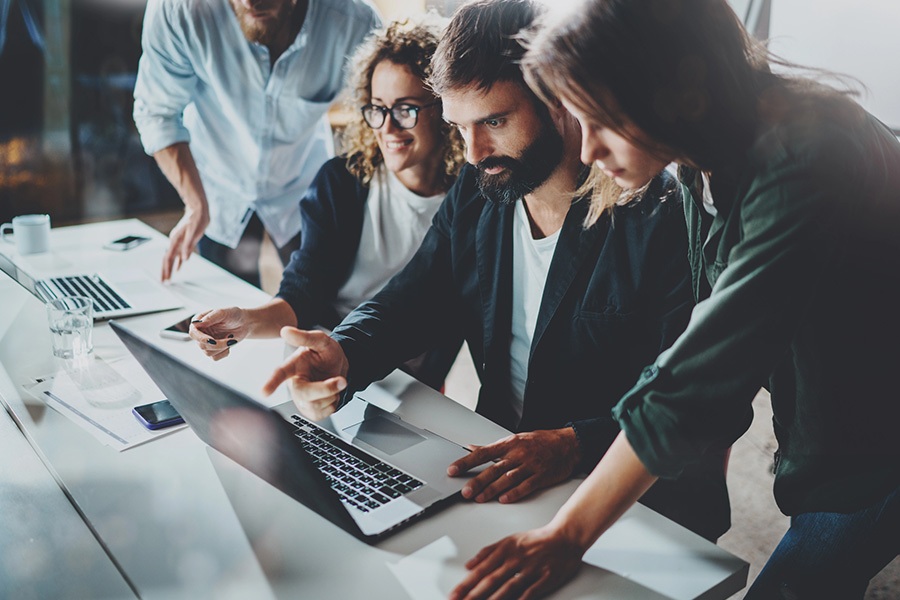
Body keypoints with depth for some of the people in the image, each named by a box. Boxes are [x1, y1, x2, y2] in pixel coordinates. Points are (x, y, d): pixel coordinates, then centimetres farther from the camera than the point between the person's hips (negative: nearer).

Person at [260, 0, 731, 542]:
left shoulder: (665, 218, -17)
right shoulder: (474, 196, 4)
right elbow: (409, 303, 8)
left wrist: (575, 445, -36)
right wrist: (344, 355, -14)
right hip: (499, 466, 6)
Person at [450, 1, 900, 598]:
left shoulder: (802, 165, -31)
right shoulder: (705, 162, -5)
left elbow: (702, 377, -32)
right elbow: (715, 350, 2)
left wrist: (567, 535, -26)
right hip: (820, 451, 7)